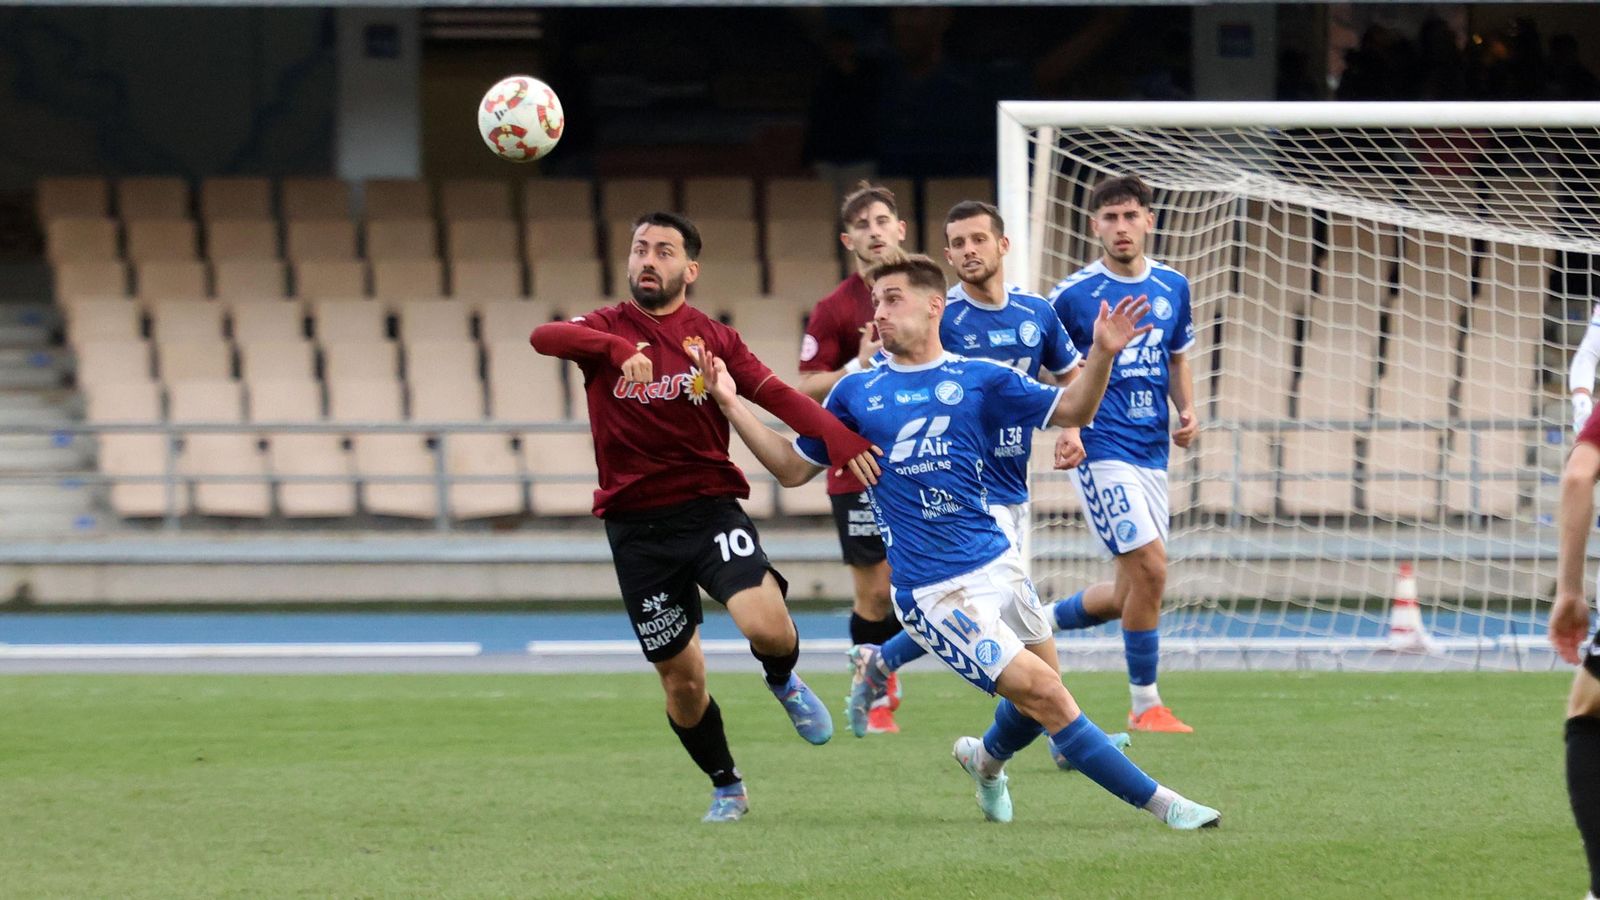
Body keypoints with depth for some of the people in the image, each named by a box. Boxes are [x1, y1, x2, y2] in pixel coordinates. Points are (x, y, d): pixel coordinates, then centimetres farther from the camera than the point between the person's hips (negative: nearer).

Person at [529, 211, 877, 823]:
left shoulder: (712, 338, 7)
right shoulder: (607, 330, 4)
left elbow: (774, 393, -6)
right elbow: (544, 337, -18)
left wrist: (835, 434, -25)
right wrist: (618, 348, -38)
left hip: (708, 506, -1)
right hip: (636, 526, 1)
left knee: (766, 624, -25)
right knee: (680, 677, 5)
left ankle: (783, 681, 11)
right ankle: (725, 787, 29)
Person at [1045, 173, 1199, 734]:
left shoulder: (1172, 287, 8)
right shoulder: (1072, 295, -7)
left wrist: (1187, 410, 3)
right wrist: (1065, 430, -15)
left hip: (1151, 451, 6)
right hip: (1101, 451, -6)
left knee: (1129, 593, 9)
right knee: (1150, 568, -16)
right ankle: (1145, 704, -5)